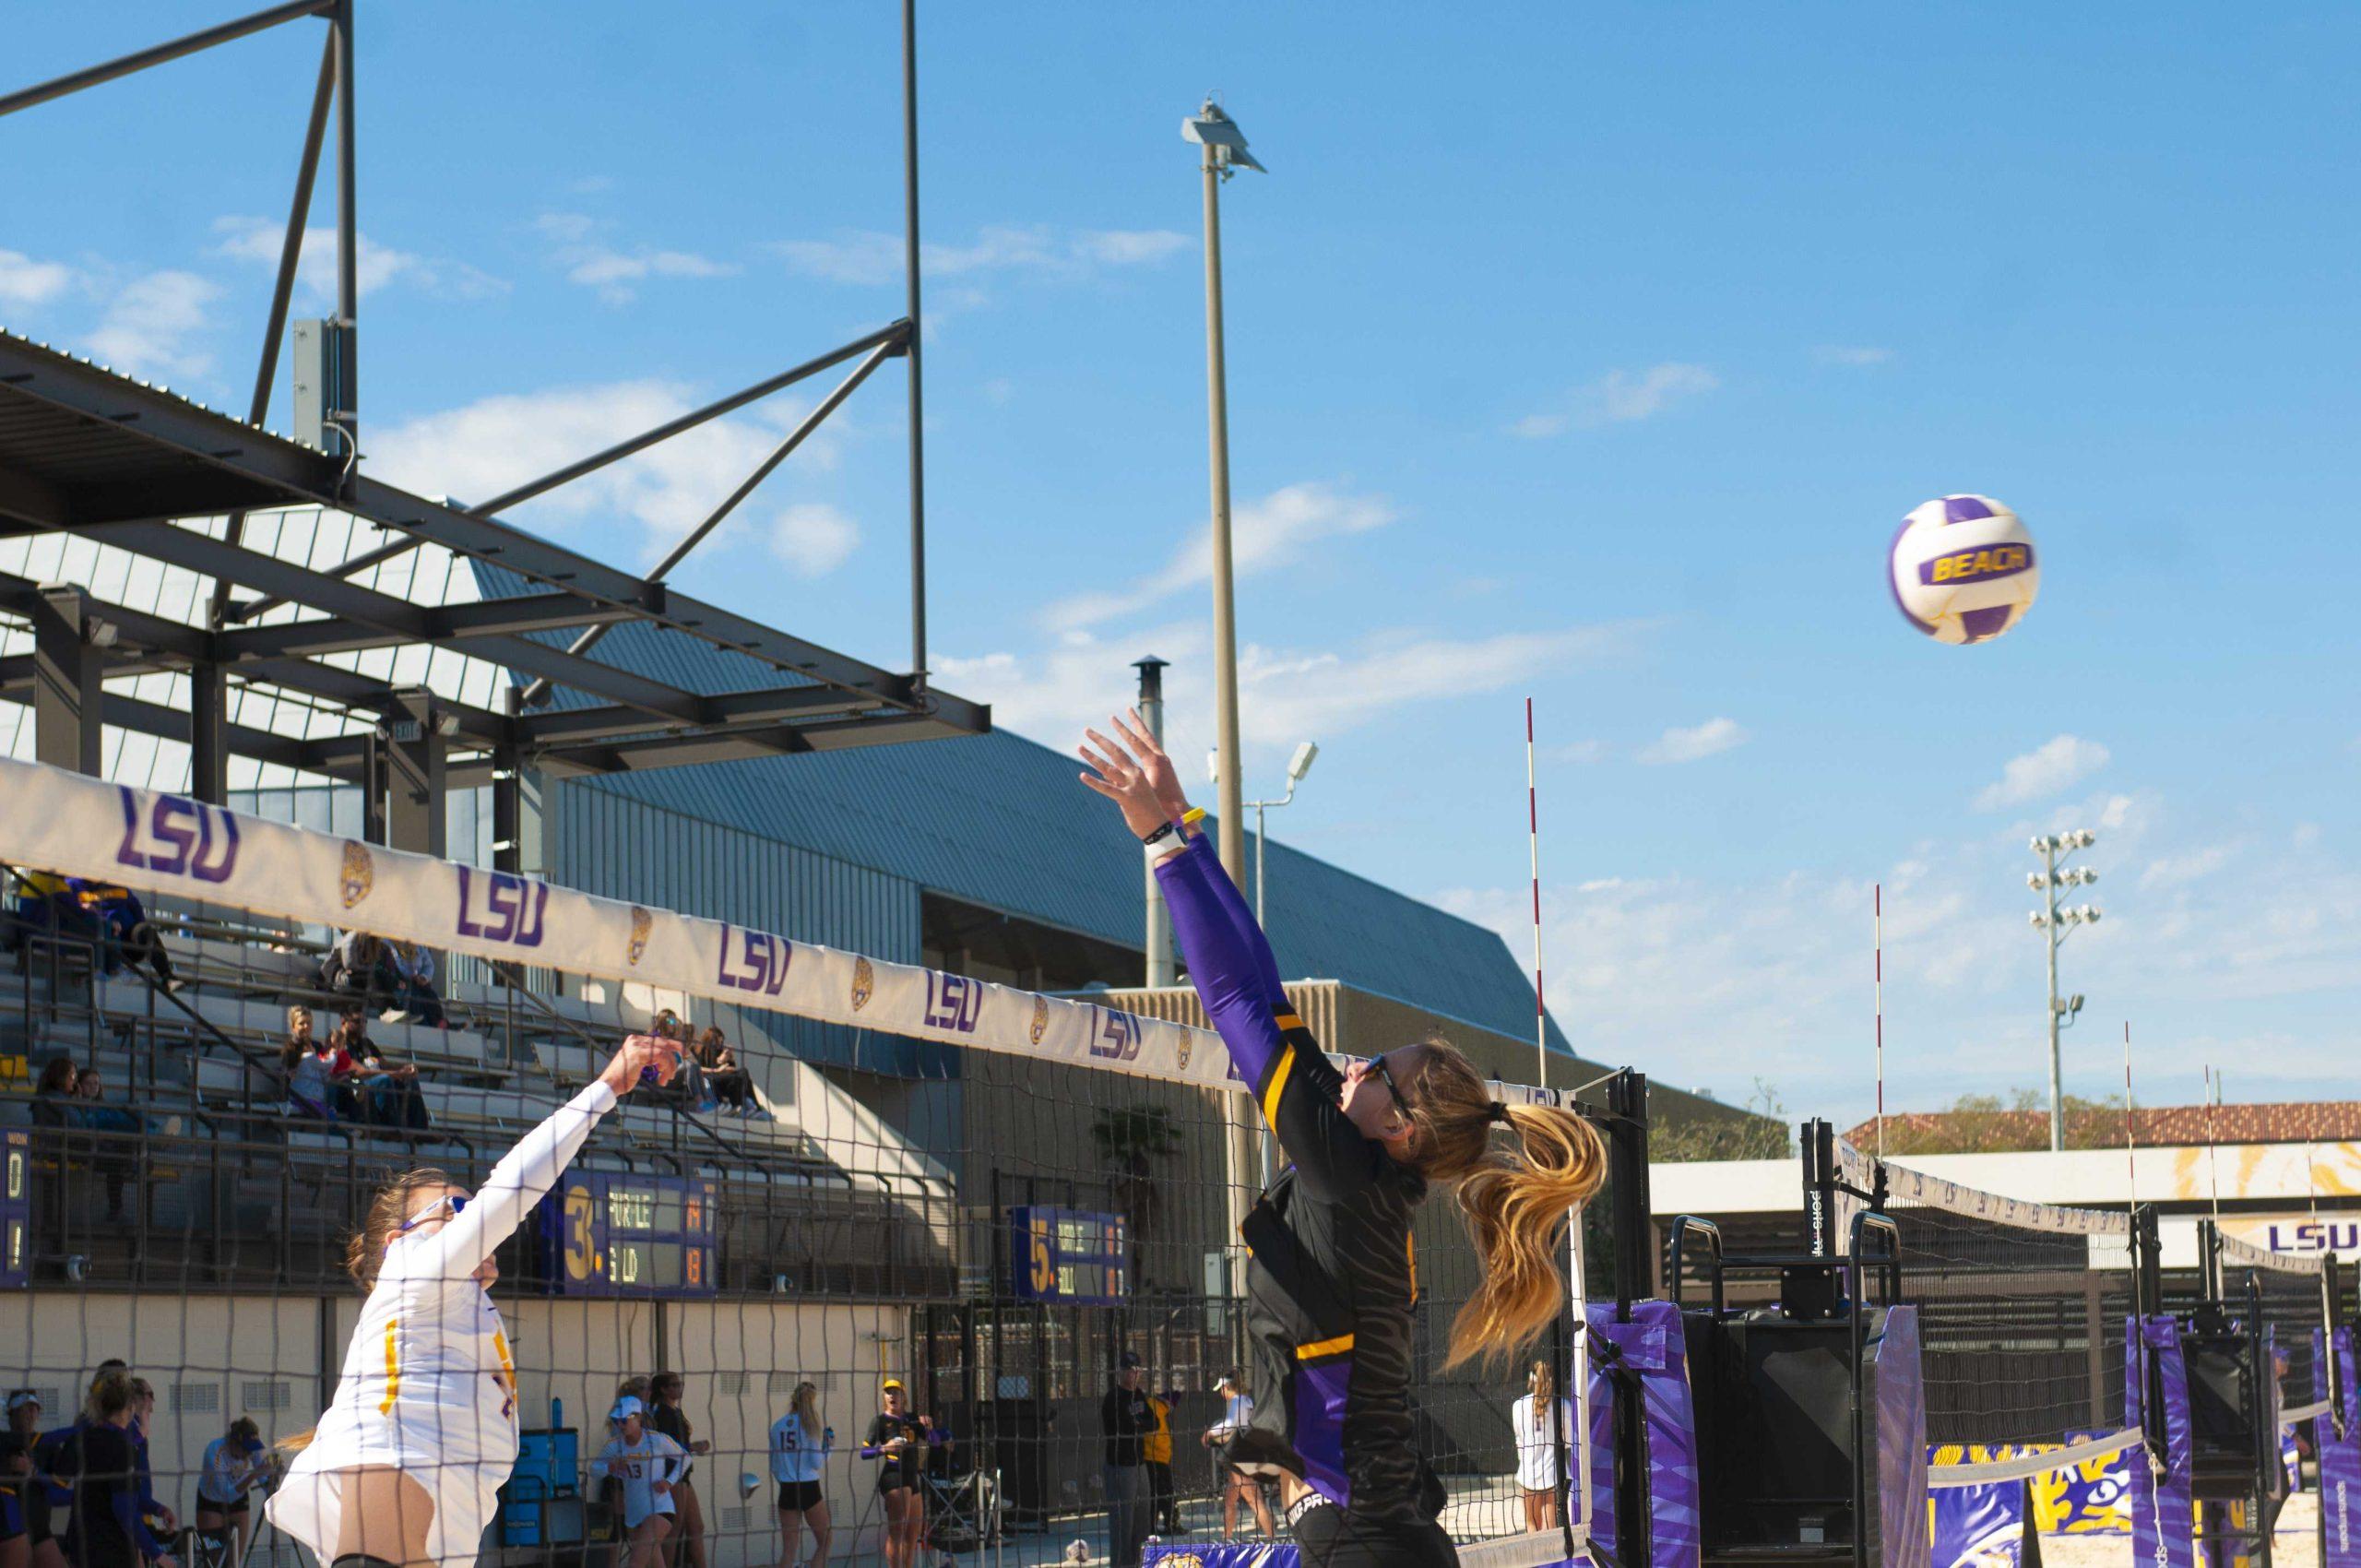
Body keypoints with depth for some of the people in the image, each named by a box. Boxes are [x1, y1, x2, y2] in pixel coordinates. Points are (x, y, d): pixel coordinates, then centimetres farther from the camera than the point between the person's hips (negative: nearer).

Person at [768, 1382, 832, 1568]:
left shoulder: (777, 1426, 5)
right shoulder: (811, 1425, -8)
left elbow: (774, 1466, 10)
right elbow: (817, 1463, -11)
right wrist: (828, 1446, 5)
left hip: (786, 1490, 4)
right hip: (809, 1489, -4)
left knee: (788, 1549, 6)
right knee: (824, 1542, 11)